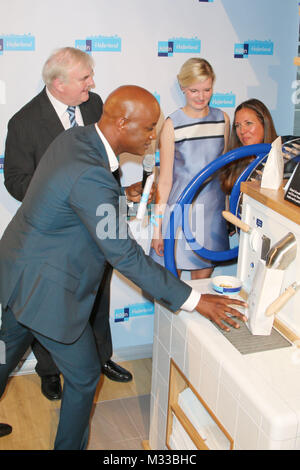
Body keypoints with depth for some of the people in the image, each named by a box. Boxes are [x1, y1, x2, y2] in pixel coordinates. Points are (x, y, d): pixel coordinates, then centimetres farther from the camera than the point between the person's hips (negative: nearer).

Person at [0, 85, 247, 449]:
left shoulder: (72, 137, -3)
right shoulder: (91, 177, -32)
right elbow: (125, 257, -28)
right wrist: (194, 300, -24)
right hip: (46, 291, -10)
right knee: (83, 377, 11)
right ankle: (70, 445, 34)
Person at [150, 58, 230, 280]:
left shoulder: (222, 119, 3)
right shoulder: (172, 124, -9)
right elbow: (165, 179, -7)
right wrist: (157, 227, -9)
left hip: (212, 208, 3)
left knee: (204, 274, 14)